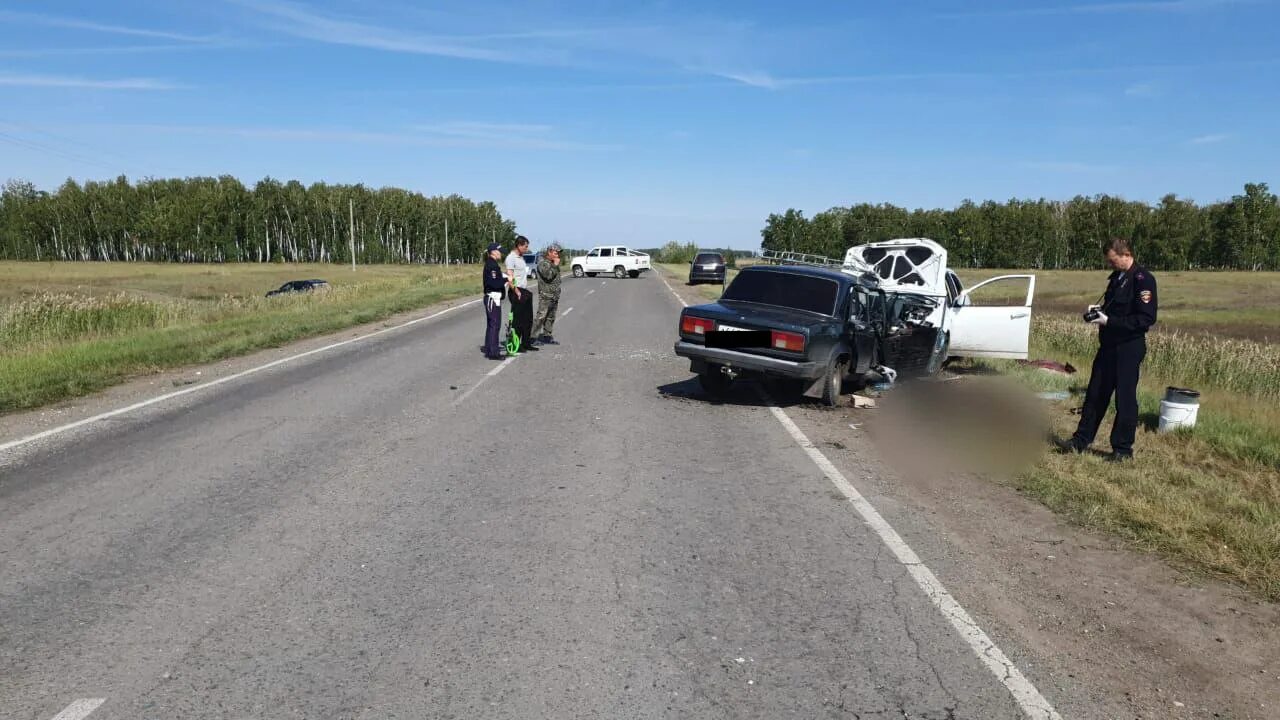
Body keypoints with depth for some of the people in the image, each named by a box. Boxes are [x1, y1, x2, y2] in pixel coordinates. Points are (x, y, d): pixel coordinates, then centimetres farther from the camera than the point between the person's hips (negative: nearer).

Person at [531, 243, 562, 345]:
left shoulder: (553, 262, 18)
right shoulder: (542, 262, -10)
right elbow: (548, 275, -23)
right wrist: (555, 265, -15)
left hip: (555, 294, 9)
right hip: (545, 295, -9)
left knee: (551, 317, 11)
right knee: (541, 316, -12)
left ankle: (547, 336, 17)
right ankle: (533, 337, -11)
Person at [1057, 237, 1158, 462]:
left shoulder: (1142, 279, -15)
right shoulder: (1116, 277, 12)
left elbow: (1146, 318, -21)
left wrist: (1109, 321, -22)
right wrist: (1099, 310, 3)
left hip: (1129, 348, -8)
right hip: (1108, 344, 8)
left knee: (1125, 397, 1)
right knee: (1095, 394, 12)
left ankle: (1123, 449, 12)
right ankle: (1080, 441, 20)